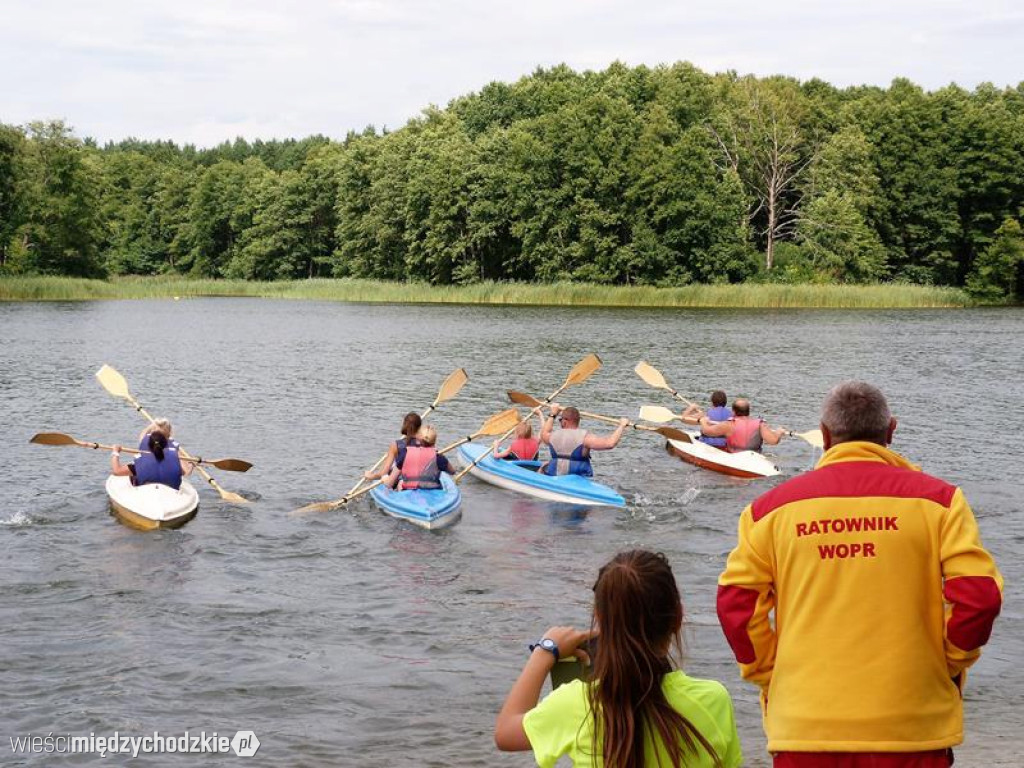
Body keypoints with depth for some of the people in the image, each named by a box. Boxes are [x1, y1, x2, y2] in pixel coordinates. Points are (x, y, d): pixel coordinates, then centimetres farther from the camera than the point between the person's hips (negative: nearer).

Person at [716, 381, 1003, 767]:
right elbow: (980, 596, -9)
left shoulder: (772, 506, 4)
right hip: (911, 732, -1)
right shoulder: (937, 498, 0)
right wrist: (951, 665, 7)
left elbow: (735, 603, -1)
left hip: (803, 729, 1)